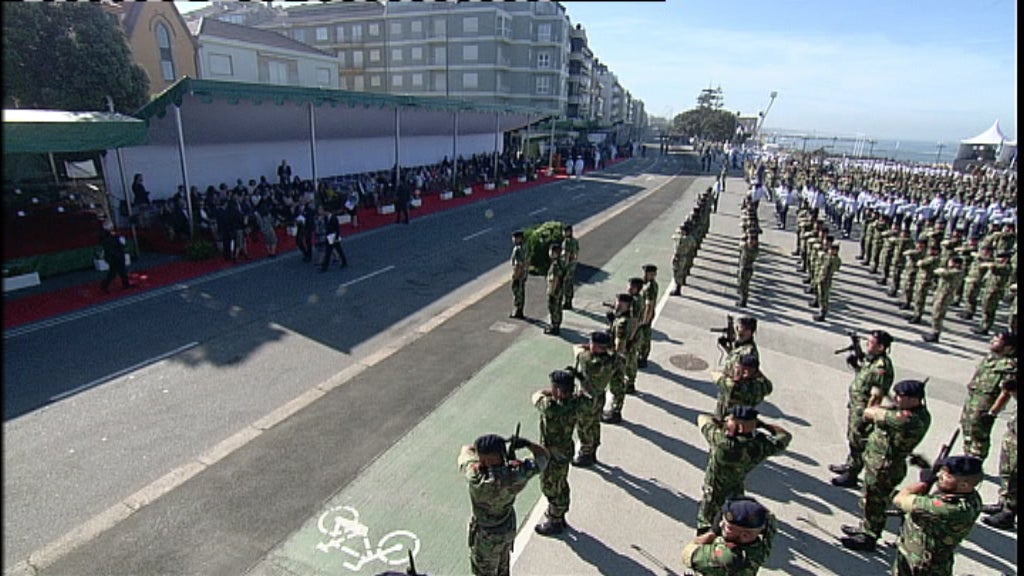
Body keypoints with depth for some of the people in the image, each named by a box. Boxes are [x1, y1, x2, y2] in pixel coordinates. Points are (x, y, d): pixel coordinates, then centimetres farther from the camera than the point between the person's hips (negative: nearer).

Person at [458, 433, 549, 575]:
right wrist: (528, 444, -27)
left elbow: (466, 450, -19)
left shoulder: (477, 478, -39)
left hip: (487, 535, -4)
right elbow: (544, 455, -11)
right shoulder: (517, 472, -28)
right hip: (508, 528, 5)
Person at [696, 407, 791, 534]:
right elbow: (785, 436, -1)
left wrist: (721, 422, -3)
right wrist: (761, 424, 0)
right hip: (736, 497, 4)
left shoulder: (721, 440, -35)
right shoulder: (762, 446, -22)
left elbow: (702, 418, -16)